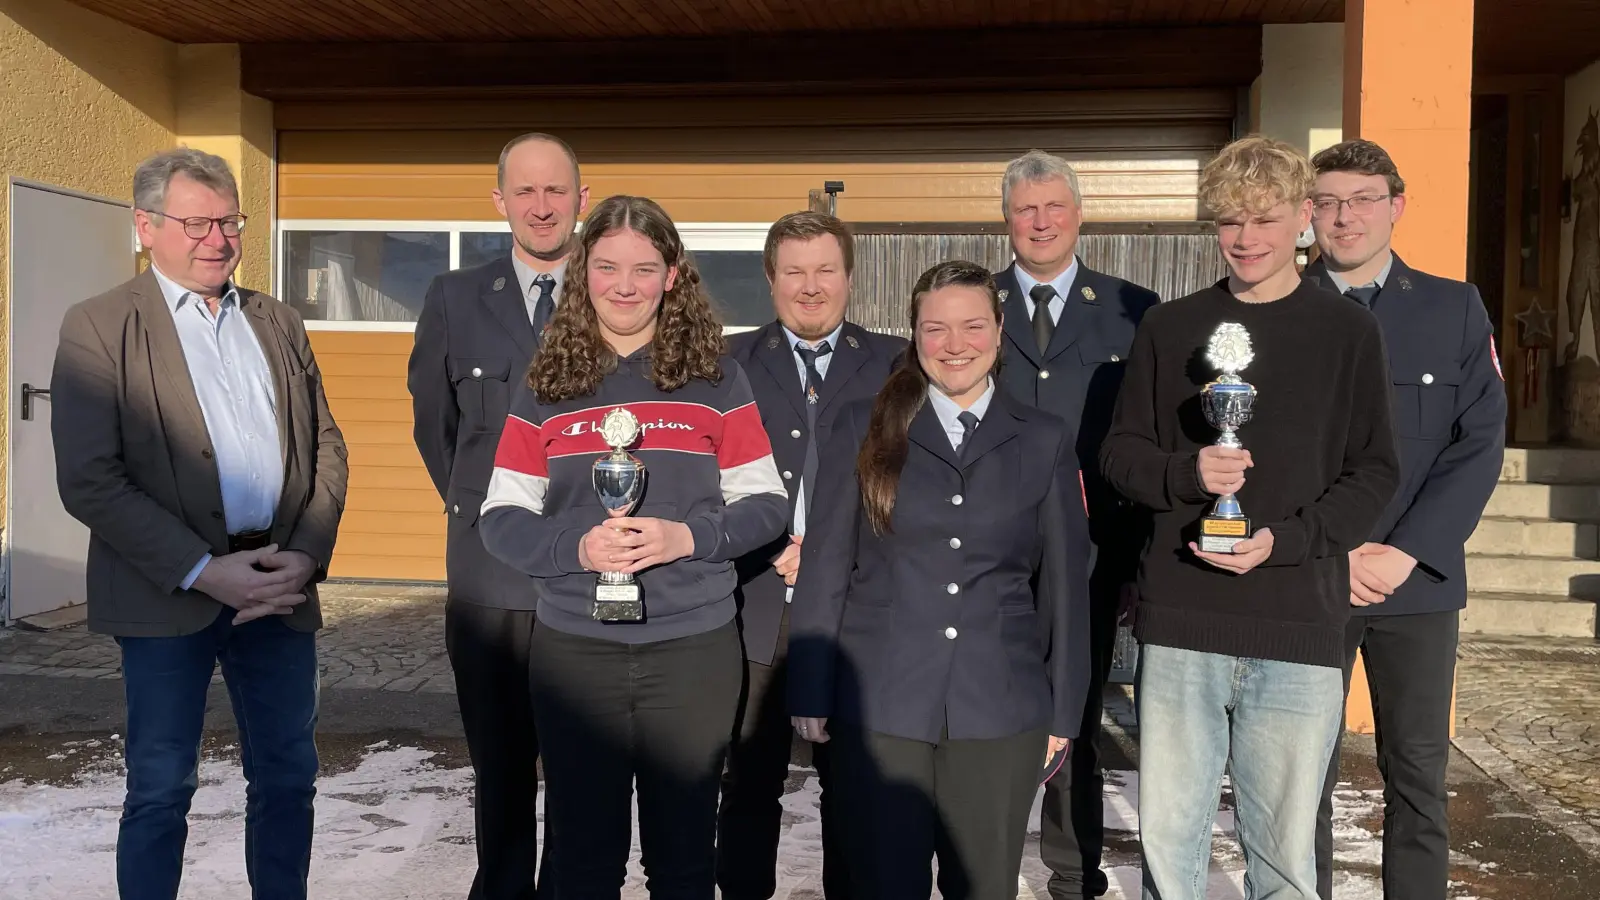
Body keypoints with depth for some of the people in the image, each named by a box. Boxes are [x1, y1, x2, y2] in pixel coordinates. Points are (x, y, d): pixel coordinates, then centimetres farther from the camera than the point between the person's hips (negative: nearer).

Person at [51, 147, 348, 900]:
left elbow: (325, 445, 10)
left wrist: (306, 554, -5)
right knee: (160, 789, 6)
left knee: (287, 778, 11)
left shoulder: (278, 324, 12)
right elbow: (89, 481, -10)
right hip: (168, 596, -4)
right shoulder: (98, 327, -3)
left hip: (280, 584, 4)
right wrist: (204, 572, -16)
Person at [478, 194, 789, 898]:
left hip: (694, 648, 0)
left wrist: (688, 536, -16)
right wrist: (577, 546, -17)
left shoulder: (716, 377, 1)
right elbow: (501, 518, 2)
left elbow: (766, 504, 2)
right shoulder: (548, 384, 4)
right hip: (573, 649, 1)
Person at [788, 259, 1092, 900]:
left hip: (1001, 710, 1)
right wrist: (810, 692, -1)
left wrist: (1064, 712, 7)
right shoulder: (864, 428, 2)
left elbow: (1064, 583, 7)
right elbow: (824, 567, 1)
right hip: (879, 704, -1)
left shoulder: (1044, 441, 6)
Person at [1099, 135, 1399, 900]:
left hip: (1300, 629, -1)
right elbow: (1120, 453, 9)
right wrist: (1187, 473, -12)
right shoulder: (1169, 328, 7)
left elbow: (1374, 474, 3)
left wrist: (1283, 539, -13)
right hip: (1179, 624, 1)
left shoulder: (1347, 332, 4)